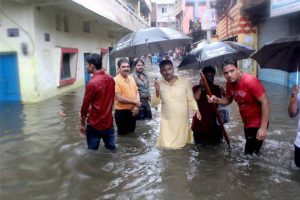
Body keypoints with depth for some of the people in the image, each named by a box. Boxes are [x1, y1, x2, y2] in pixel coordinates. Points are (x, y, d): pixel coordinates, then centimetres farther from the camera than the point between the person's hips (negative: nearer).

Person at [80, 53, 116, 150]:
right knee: (111, 149, 14)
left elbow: (85, 105, -11)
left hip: (95, 124, -6)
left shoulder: (92, 83, -18)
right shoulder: (111, 79, 1)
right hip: (109, 122, 6)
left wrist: (82, 124, 1)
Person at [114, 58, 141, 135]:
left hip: (132, 111, 7)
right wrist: (135, 102, -13)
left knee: (132, 133, 19)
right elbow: (119, 98, -20)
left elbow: (137, 92, 8)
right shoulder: (116, 80, -15)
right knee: (123, 134, 5)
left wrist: (136, 106, -9)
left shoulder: (131, 79, 7)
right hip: (121, 112, -7)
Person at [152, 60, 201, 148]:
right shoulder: (159, 84, -1)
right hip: (167, 122, 0)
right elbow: (154, 104, 1)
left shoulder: (184, 81, -4)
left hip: (183, 120, 0)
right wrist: (157, 91, -15)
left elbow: (190, 99, 2)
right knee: (167, 146, 0)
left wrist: (196, 109, -14)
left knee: (182, 144, 12)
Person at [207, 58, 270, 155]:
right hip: (246, 124, 8)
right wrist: (216, 99, -11)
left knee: (250, 155, -6)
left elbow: (265, 103, -24)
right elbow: (228, 100, 12)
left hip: (258, 124, -7)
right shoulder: (230, 83, -3)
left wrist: (263, 128, -28)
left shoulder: (251, 81, -24)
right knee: (249, 153, 22)